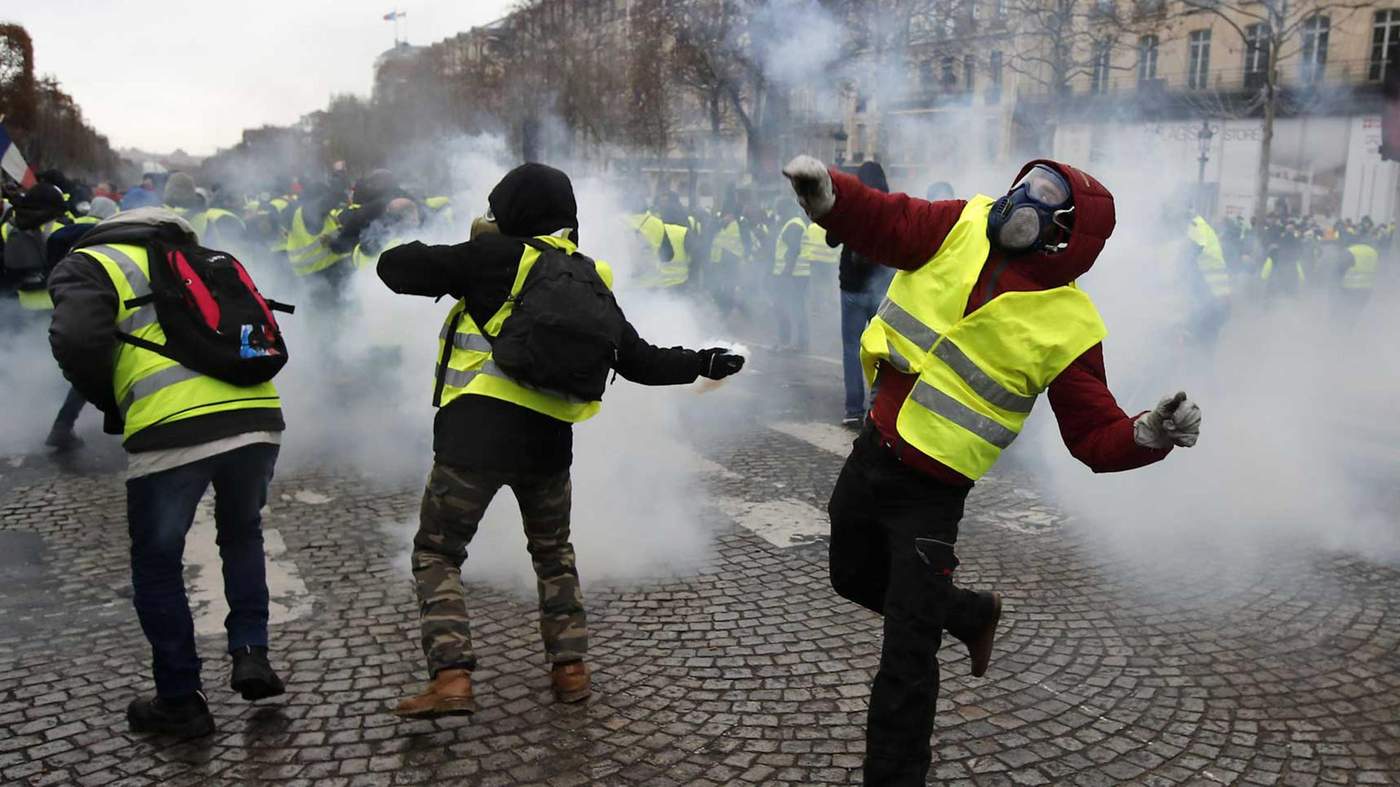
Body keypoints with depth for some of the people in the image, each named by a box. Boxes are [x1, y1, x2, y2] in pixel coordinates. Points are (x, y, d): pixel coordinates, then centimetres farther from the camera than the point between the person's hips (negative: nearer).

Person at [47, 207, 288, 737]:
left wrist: (112, 406, 11)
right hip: (258, 419, 5)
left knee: (157, 563, 16)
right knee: (242, 534, 30)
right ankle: (250, 651, 22)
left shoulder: (89, 264, 13)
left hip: (171, 432, -5)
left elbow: (76, 341, -6)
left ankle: (180, 701, 23)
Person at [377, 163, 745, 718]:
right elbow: (640, 360, 16)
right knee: (553, 552, 25)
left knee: (437, 552, 9)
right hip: (548, 440, 5)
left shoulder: (496, 257, -2)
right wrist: (703, 363, 31)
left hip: (476, 429, -4)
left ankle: (451, 677, -3)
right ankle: (570, 667, 22)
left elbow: (396, 268, 0)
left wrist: (455, 262, 18)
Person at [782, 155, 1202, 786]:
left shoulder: (1067, 326, -16)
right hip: (872, 451, 6)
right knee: (854, 579, 29)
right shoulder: (963, 227, -6)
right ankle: (971, 613, 51)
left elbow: (1095, 437, -12)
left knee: (906, 656, -3)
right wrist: (826, 197, -28)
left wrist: (1148, 435, -33)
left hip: (930, 494, -5)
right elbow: (883, 223, -7)